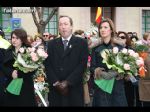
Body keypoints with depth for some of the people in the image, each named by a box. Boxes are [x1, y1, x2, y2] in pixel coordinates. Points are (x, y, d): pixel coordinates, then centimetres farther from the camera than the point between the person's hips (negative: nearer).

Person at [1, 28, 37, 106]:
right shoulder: (8, 52, 11)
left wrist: (19, 73, -19)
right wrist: (11, 72, -14)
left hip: (25, 86, -4)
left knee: (25, 103, -1)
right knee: (11, 103, 5)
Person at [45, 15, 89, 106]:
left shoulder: (82, 43, 1)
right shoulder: (52, 44, 11)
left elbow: (82, 64, -7)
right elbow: (48, 65, 5)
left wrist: (67, 82, -13)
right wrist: (55, 82, -9)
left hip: (74, 88, -2)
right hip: (56, 89, 2)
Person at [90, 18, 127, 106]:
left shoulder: (119, 46, 1)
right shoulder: (96, 48, 4)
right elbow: (92, 67, 3)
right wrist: (96, 70, -17)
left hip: (117, 85, 0)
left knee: (117, 103, 3)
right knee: (101, 103, 2)